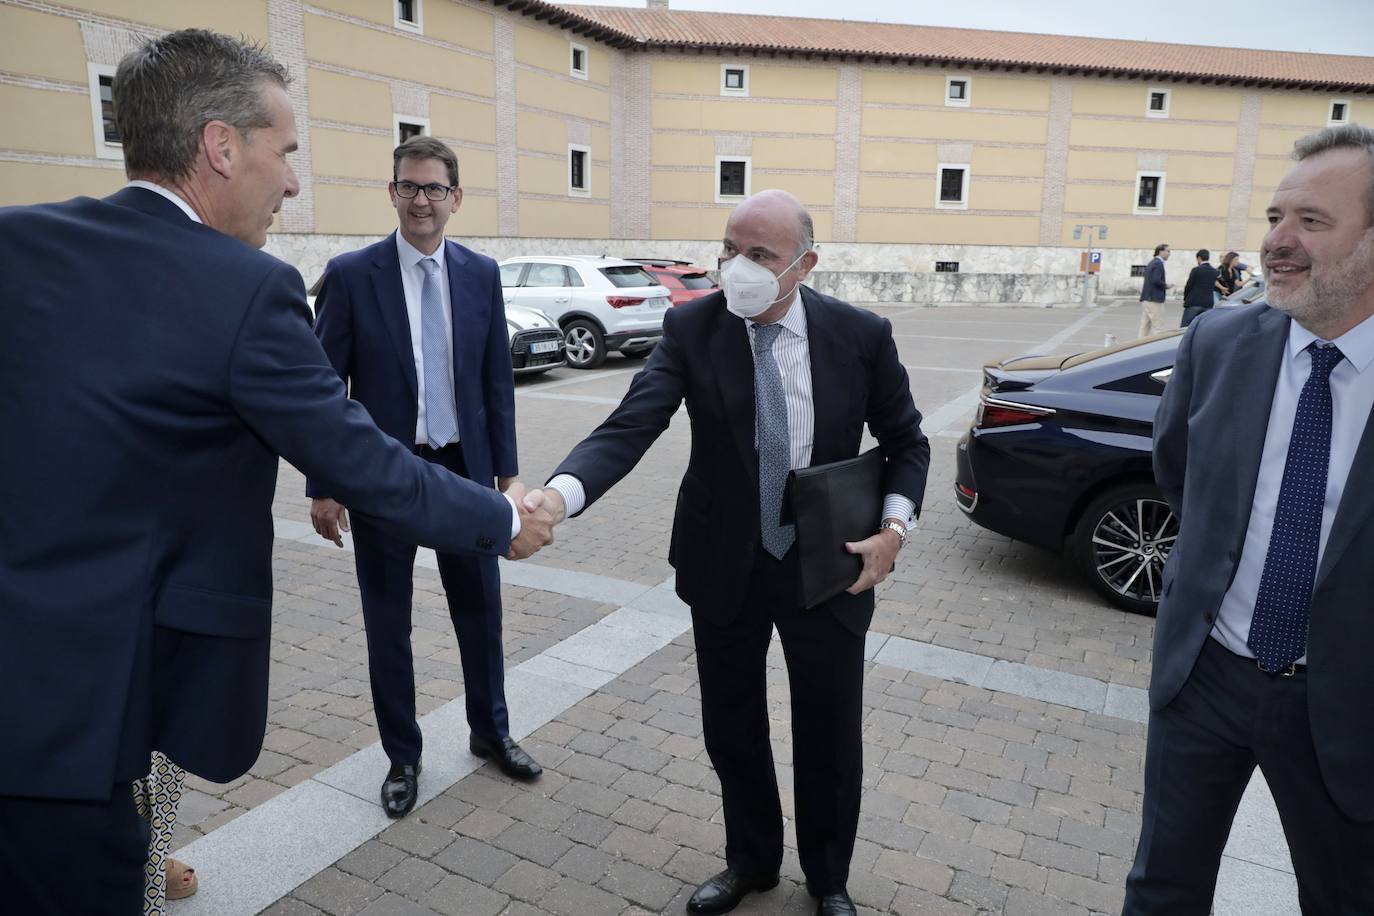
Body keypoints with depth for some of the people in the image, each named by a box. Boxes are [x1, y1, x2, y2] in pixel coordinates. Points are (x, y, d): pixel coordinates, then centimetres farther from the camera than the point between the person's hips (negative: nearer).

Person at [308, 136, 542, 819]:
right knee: (387, 622, 10)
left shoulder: (481, 274, 2)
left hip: (464, 468, 3)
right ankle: (402, 756, 30)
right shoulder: (351, 275, -6)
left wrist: (506, 471, 4)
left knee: (480, 607, 14)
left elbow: (497, 379, 6)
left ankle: (490, 731, 36)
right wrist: (323, 487, -7)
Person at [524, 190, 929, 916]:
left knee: (829, 733, 14)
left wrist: (894, 526, -13)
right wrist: (557, 495, -42)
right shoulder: (691, 328, -11)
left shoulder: (860, 334, -11)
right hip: (723, 566, 1)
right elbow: (628, 427, -23)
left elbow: (907, 441, 3)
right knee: (731, 726, 16)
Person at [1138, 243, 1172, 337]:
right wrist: (1166, 285, -6)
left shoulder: (1151, 263, 19)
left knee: (1144, 327, 8)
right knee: (1158, 329, -7)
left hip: (1145, 299, 9)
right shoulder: (1158, 263, -10)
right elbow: (1156, 280, -21)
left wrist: (1164, 284, 15)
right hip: (1154, 300, -9)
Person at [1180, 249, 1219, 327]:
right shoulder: (1214, 271, 8)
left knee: (1184, 327, -2)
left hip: (1194, 303, -5)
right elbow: (1213, 286, 12)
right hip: (1208, 304, 6)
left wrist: (1185, 298, 11)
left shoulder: (1196, 270, -9)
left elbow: (1188, 286, -5)